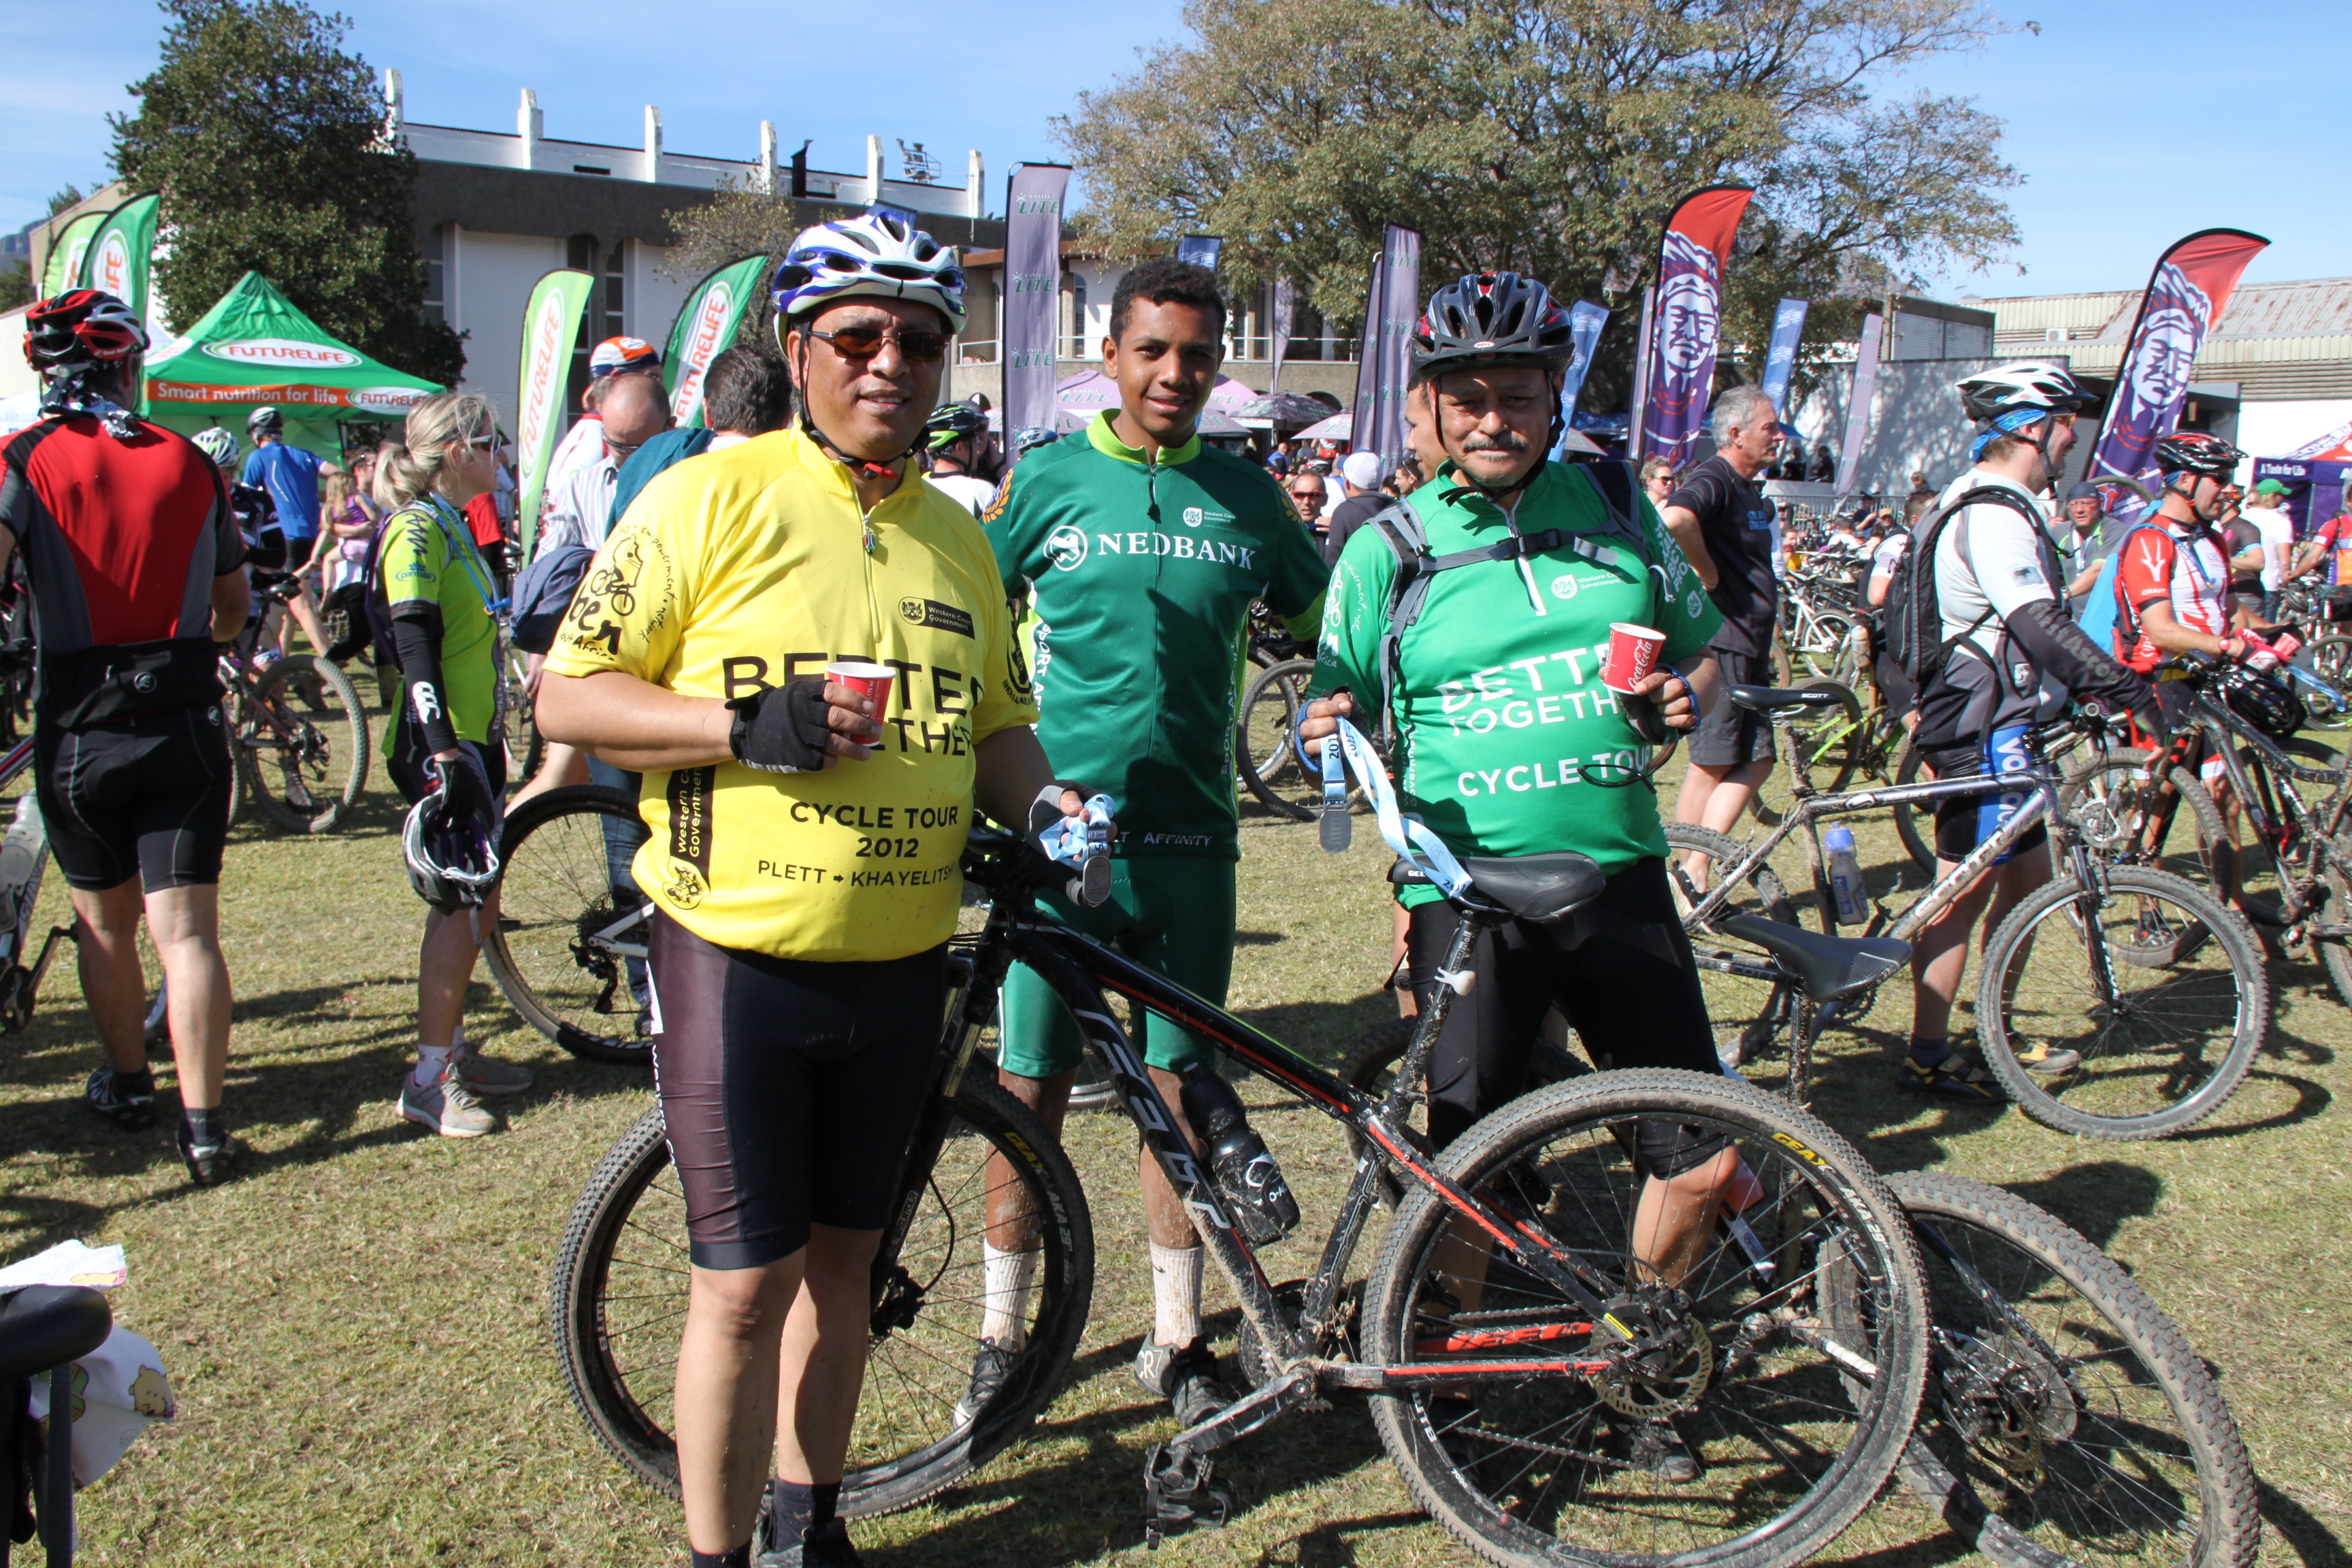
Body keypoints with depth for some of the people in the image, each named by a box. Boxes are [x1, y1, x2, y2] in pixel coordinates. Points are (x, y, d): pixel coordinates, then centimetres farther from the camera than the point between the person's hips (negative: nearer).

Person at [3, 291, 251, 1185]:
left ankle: (125, 1085, 34)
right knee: (186, 930, 1)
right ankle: (203, 1123, -2)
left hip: (78, 731, -1)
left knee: (104, 921, 18)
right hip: (186, 727, 1)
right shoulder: (190, 463, 4)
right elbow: (234, 602, 13)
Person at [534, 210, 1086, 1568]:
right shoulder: (709, 498, -6)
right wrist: (749, 722, -21)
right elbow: (569, 695, -7)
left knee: (843, 1255, 17)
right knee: (745, 1282, 0)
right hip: (740, 958, -5)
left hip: (901, 967, 5)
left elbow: (995, 724, 18)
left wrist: (1046, 801, -4)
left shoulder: (958, 538, 10)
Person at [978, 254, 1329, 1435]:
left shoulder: (1247, 494, 7)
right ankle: (1004, 1329, 23)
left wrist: (1316, 525, 0)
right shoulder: (1050, 477, 2)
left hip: (1190, 836, 2)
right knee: (1033, 1086, 6)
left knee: (1178, 1088, 9)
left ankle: (1174, 1335, 25)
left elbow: (1317, 629, 18)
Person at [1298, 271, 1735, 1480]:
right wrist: (1329, 726, -18)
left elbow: (1704, 643, 18)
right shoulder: (1387, 546, 2)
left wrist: (1684, 692, -4)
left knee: (1707, 1156, 5)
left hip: (1620, 876, 3)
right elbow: (1338, 706, 5)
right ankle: (1446, 1390, 27)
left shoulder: (1617, 505, 8)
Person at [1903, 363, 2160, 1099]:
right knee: (1964, 894, -4)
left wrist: (2092, 683, 21)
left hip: (1999, 725, 11)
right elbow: (2041, 626, -29)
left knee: (2027, 878, 16)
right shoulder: (1992, 515, -18)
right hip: (1983, 731, -11)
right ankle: (1929, 1057, 4)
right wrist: (2127, 685, -33)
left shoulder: (2004, 506, 17)